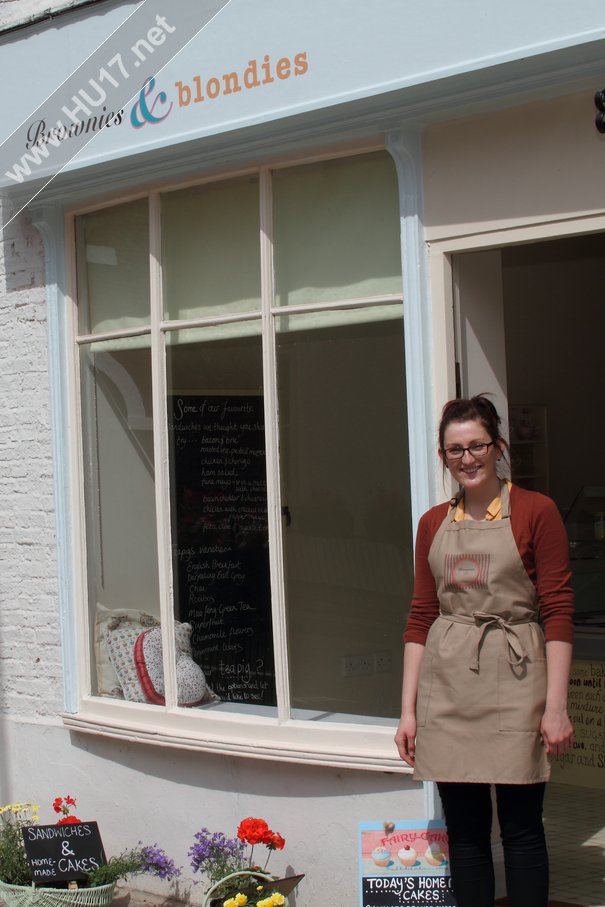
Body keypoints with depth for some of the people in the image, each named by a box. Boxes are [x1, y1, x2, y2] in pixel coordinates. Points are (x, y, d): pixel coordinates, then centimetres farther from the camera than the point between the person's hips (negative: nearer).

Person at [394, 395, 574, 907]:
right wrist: (408, 709, 8)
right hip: (447, 686, 4)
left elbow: (558, 612, -5)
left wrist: (556, 706, -10)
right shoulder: (433, 524, 12)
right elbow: (421, 617, 13)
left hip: (514, 678, -4)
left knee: (521, 828, 0)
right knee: (464, 830, 8)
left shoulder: (536, 512, -2)